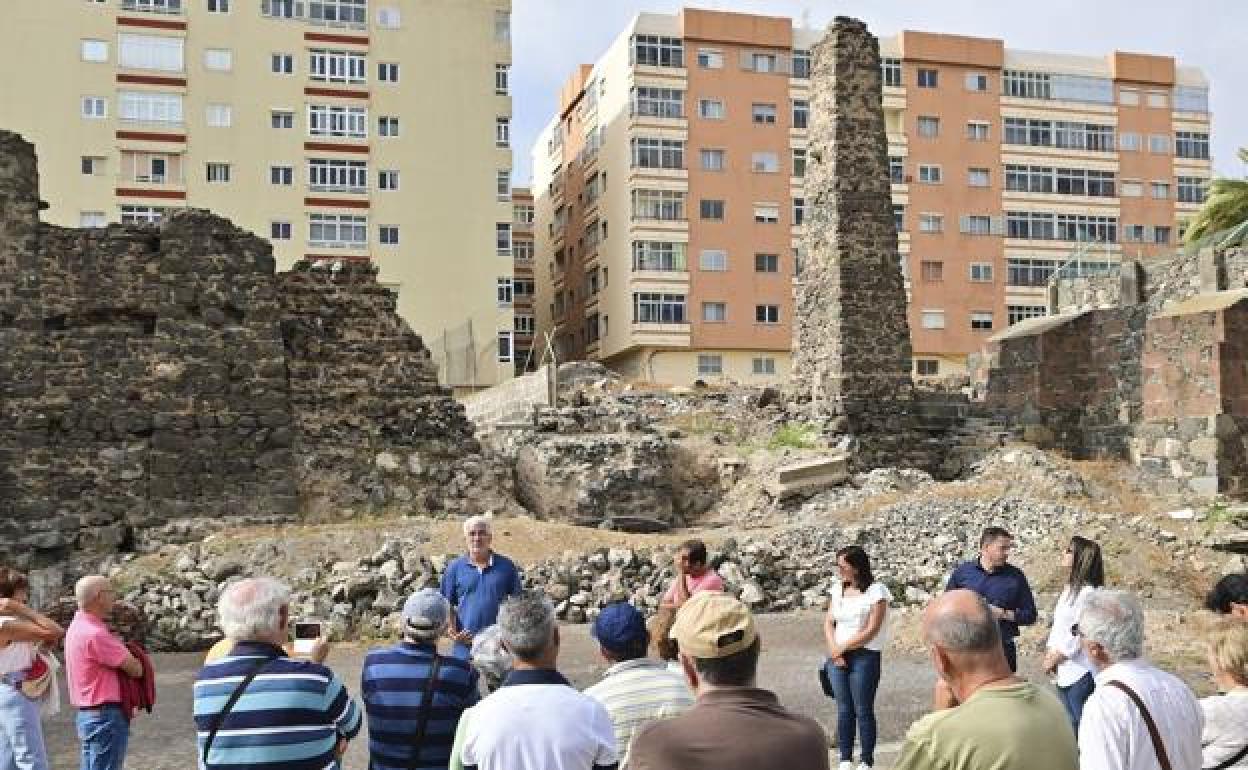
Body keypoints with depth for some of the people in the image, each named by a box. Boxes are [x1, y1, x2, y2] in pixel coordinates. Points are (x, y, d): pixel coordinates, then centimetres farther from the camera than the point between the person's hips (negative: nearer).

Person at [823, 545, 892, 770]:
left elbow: (872, 631, -12)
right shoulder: (838, 588, 10)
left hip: (865, 657, -5)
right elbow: (829, 622, 10)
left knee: (863, 711, -1)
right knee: (844, 710, 8)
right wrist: (834, 649, -6)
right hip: (838, 657, 5)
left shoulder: (876, 591, -8)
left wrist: (842, 647, -8)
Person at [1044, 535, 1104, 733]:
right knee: (1069, 725, 15)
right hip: (1063, 673, 9)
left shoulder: (1087, 591, -15)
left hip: (1080, 673, -9)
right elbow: (1056, 626, 17)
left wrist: (1056, 657, -8)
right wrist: (1049, 654, 4)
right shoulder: (1068, 590, 14)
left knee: (1082, 723, -5)